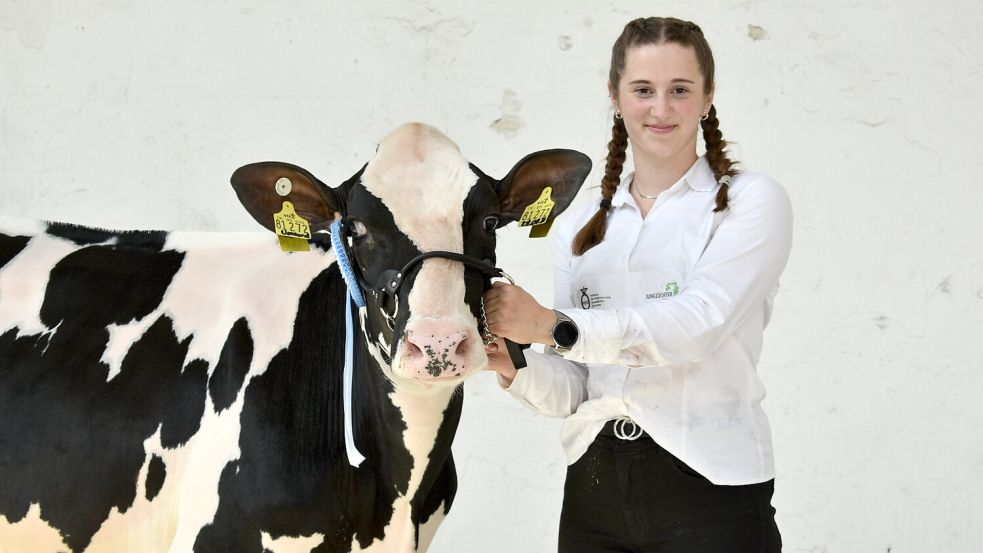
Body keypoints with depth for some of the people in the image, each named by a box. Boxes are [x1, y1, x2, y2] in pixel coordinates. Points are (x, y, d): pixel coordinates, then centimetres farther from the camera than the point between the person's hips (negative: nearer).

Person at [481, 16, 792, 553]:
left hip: (709, 490, -4)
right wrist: (517, 369, -13)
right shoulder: (579, 227, 12)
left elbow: (699, 322, -18)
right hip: (594, 486, 4)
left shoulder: (749, 201, -2)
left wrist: (552, 326, -24)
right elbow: (572, 387, 9)